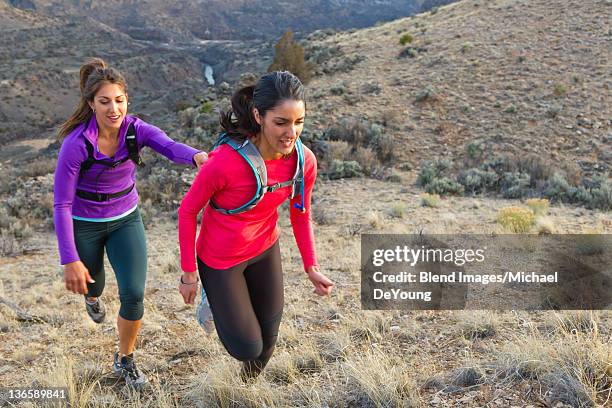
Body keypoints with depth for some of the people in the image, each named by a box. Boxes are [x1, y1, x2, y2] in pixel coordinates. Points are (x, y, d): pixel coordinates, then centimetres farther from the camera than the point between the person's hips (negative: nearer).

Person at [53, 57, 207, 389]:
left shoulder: (136, 129, -18)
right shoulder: (76, 144, -27)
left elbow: (169, 146, -39)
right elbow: (61, 204, -23)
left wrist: (197, 156, -63)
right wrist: (70, 261, -25)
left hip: (126, 219, 2)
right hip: (83, 224, -2)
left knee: (134, 294, -9)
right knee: (90, 284, 22)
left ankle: (125, 360, 18)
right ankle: (91, 296, 65)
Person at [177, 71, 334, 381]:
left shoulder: (304, 160, -18)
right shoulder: (224, 162, -34)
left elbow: (300, 215, 1)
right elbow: (187, 210, -17)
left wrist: (311, 267, -1)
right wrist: (188, 273, -11)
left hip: (265, 250, 5)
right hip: (220, 258, -4)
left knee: (266, 343, 16)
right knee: (247, 348, 4)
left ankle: (247, 388, 51)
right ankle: (213, 301, 35)